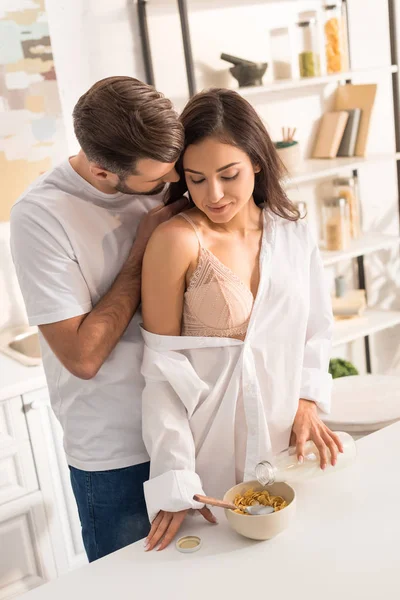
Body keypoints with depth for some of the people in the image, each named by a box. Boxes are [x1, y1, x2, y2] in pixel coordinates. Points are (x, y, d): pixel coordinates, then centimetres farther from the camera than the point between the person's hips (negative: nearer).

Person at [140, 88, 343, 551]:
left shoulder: (294, 237, -1)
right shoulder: (177, 240, -16)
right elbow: (162, 368, -14)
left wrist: (307, 401, -4)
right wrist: (174, 485, -16)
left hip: (285, 449, 4)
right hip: (211, 462, -4)